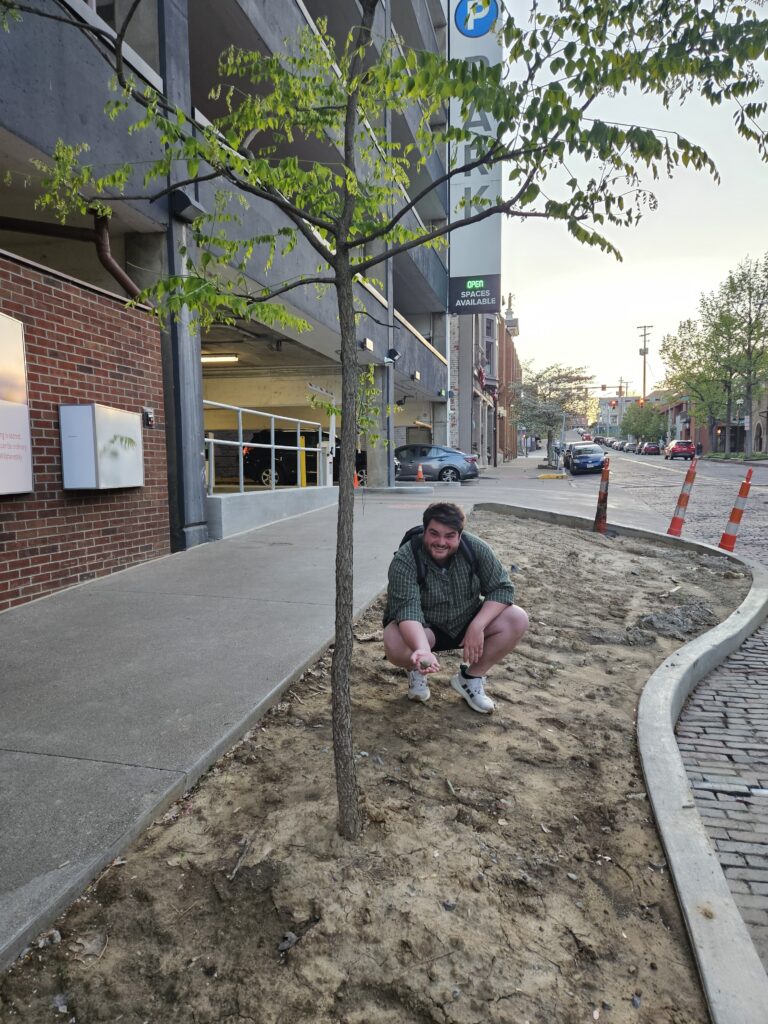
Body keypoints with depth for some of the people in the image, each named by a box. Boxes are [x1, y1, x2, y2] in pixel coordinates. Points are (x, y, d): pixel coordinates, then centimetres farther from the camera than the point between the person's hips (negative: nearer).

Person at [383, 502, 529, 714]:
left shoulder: (476, 548, -17)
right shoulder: (404, 561, -27)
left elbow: (502, 588, -15)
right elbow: (407, 610, -36)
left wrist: (477, 626, -30)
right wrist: (423, 650, -55)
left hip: (467, 623, 3)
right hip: (425, 629, -3)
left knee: (517, 619, -20)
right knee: (394, 643, -35)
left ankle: (471, 677, -1)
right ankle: (417, 670, 3)